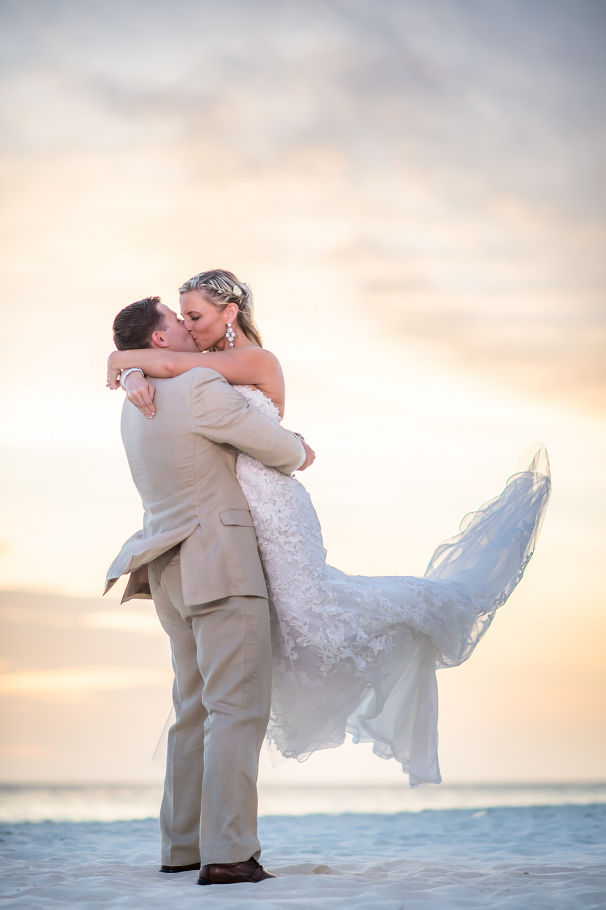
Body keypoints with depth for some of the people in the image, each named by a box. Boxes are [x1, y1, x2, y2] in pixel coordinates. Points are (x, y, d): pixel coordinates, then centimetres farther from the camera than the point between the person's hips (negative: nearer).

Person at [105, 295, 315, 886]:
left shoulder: (136, 406, 15)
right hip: (221, 565, -9)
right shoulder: (200, 388, -13)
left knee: (197, 709, 14)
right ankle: (226, 853, -16)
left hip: (174, 571, 9)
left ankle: (183, 845, 15)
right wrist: (298, 454, 13)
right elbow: (282, 450, -9)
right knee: (239, 708, -10)